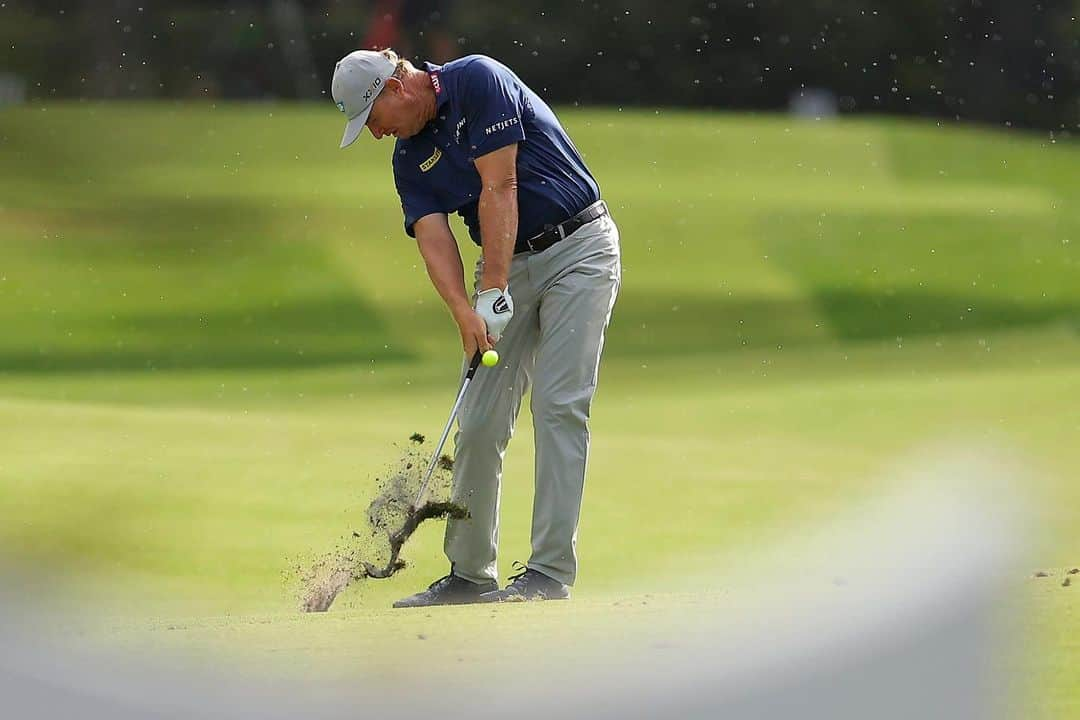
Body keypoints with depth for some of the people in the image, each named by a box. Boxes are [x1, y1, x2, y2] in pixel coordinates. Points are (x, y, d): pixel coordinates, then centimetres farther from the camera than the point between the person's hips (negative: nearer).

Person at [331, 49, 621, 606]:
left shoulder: (477, 81, -14)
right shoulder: (409, 160, 6)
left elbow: (498, 189, -19)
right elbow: (433, 239, -6)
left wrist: (493, 293, -20)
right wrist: (465, 312, -24)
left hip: (578, 248, -7)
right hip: (507, 265, 7)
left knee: (559, 404, -13)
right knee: (479, 419, 1)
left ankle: (551, 571, -14)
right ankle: (470, 574, 7)